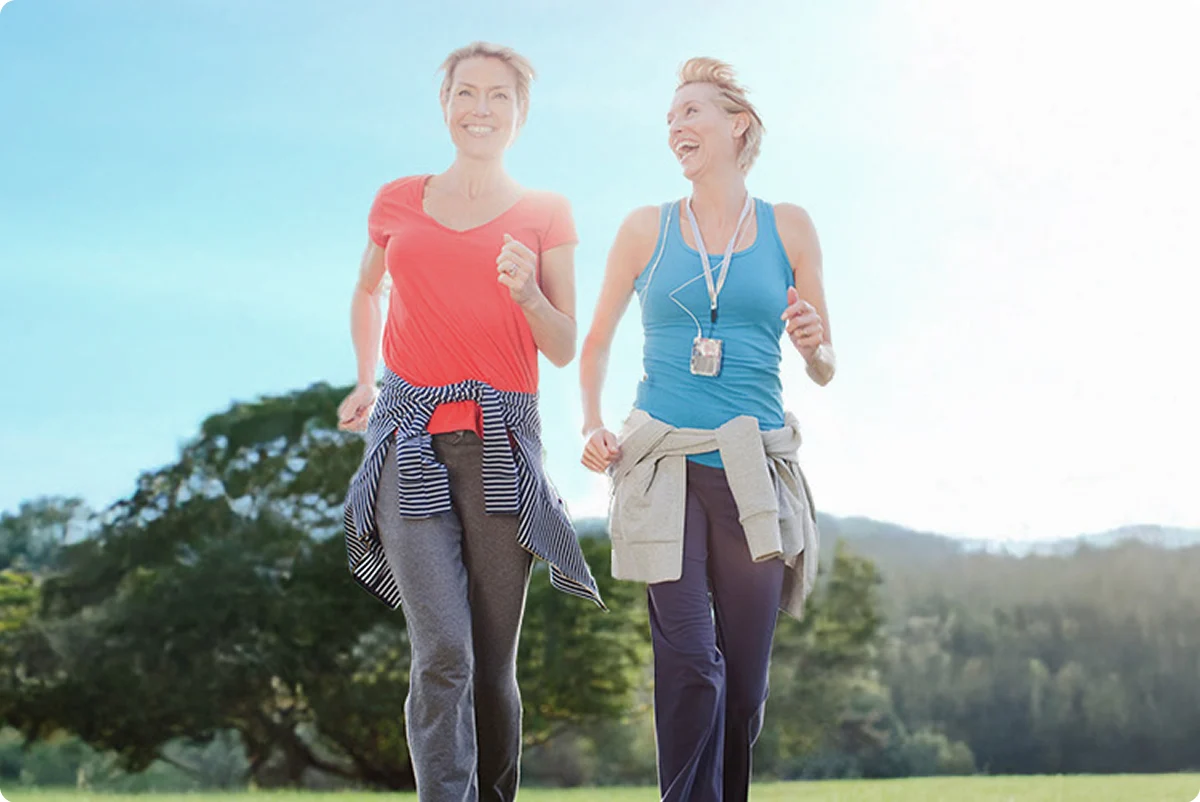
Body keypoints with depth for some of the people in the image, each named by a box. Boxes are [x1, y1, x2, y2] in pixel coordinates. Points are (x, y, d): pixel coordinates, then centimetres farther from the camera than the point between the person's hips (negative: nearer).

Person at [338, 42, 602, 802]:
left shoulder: (546, 213, 9)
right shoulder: (398, 202, 13)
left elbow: (565, 348, 5)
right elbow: (368, 291, 32)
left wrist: (527, 293, -13)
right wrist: (366, 383, 21)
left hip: (501, 439, 0)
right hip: (411, 441, 0)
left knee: (494, 661, 0)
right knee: (442, 652, -14)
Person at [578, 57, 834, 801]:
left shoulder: (788, 228, 9)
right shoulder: (647, 229, 9)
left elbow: (825, 369, 14)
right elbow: (596, 342, 18)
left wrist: (814, 345, -9)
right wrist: (593, 425, 1)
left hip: (755, 469, 1)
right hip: (666, 464, -1)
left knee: (744, 680, 3)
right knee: (691, 663, -13)